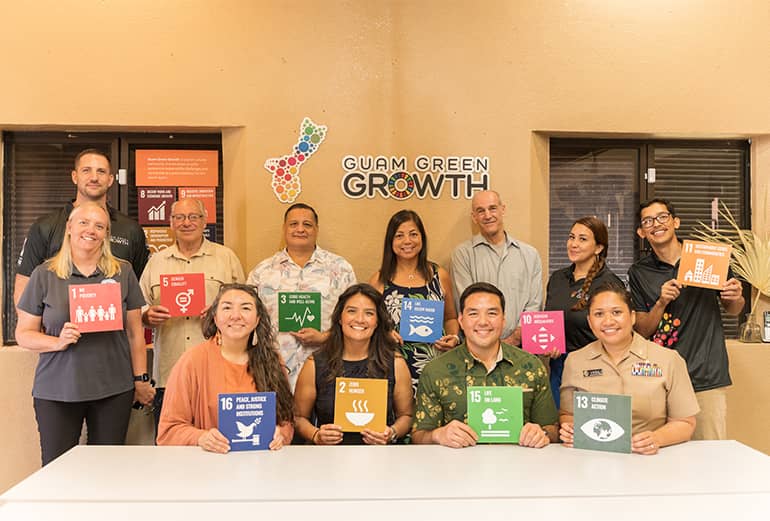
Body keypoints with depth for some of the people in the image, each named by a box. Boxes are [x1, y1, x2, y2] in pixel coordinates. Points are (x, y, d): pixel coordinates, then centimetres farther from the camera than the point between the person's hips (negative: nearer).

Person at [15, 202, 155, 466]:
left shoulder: (123, 272, 6)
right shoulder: (44, 275, 3)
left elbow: (135, 331, 9)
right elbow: (23, 334, 4)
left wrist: (141, 380, 6)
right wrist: (58, 342, -14)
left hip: (114, 390, 1)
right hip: (56, 392, 0)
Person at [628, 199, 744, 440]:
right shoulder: (639, 272, 3)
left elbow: (732, 310, 15)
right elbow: (642, 331, 3)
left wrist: (736, 298, -7)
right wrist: (661, 304, -14)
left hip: (708, 376, 0)